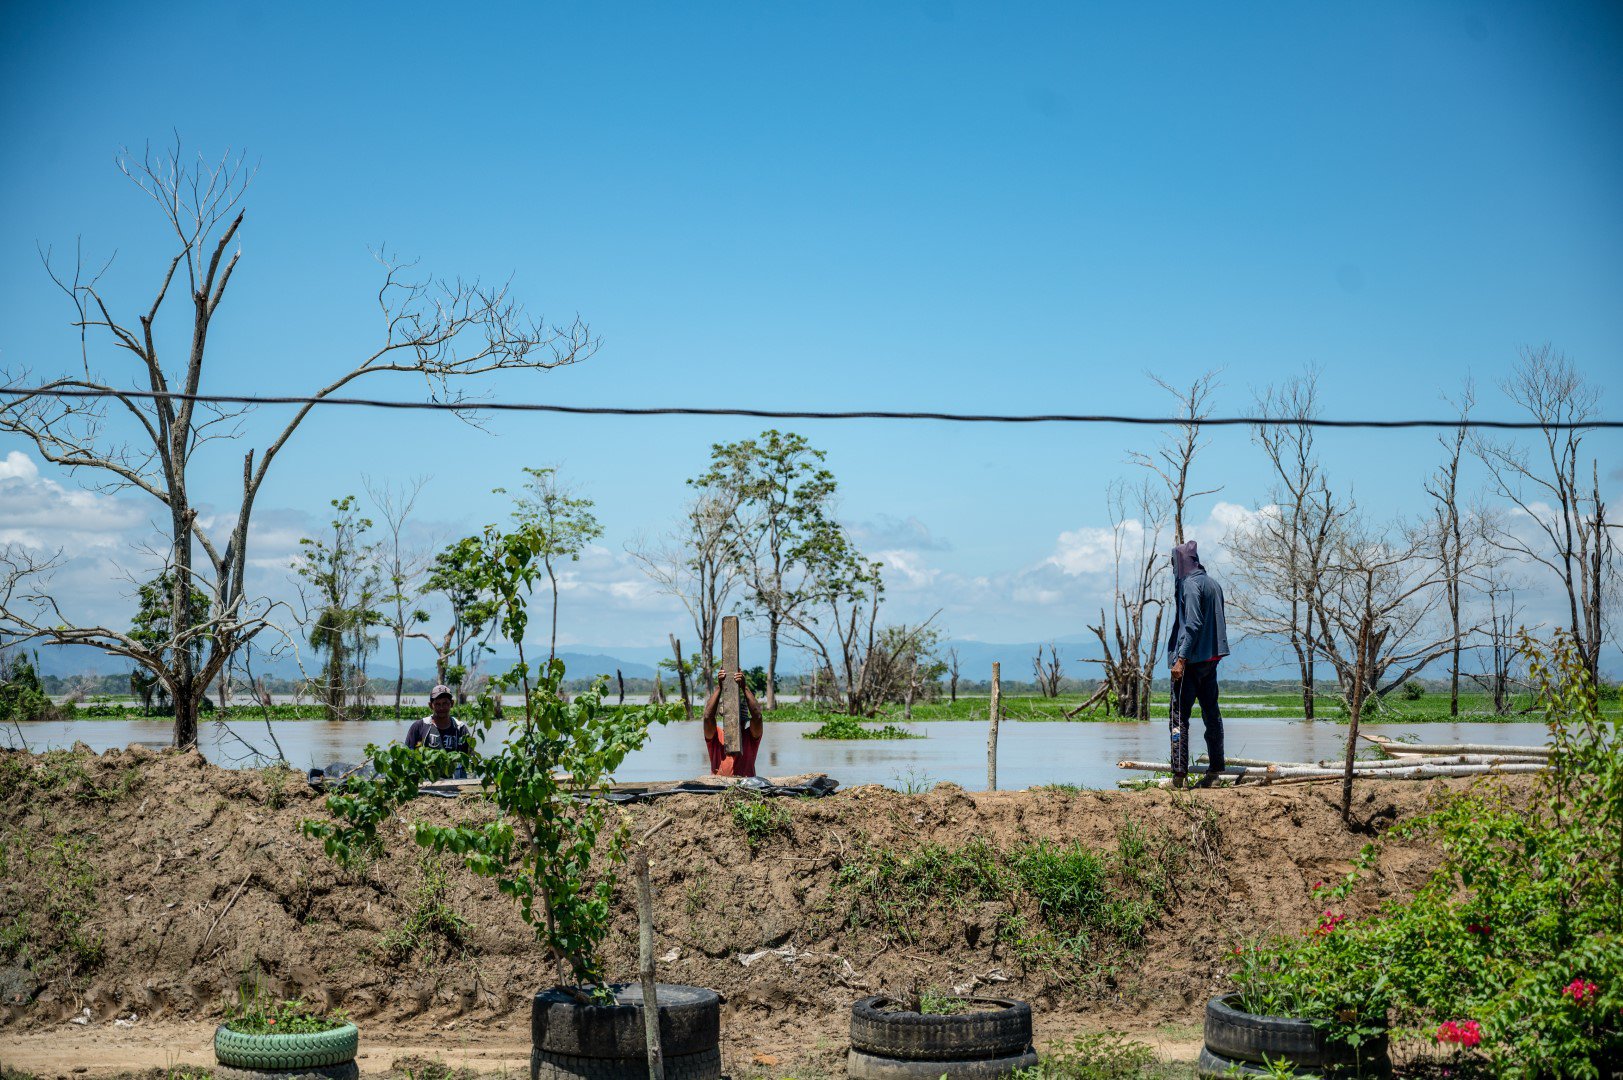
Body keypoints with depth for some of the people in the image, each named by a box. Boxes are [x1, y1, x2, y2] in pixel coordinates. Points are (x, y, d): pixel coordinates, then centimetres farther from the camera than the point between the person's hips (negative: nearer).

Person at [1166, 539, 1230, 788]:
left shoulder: (1190, 584, -12)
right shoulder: (1213, 584, 15)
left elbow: (1193, 624, -20)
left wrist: (1181, 659, -22)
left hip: (1192, 659, -9)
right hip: (1211, 657, 9)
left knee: (1179, 714, -7)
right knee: (1211, 713, 12)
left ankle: (1179, 773, -12)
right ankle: (1215, 769, 15)